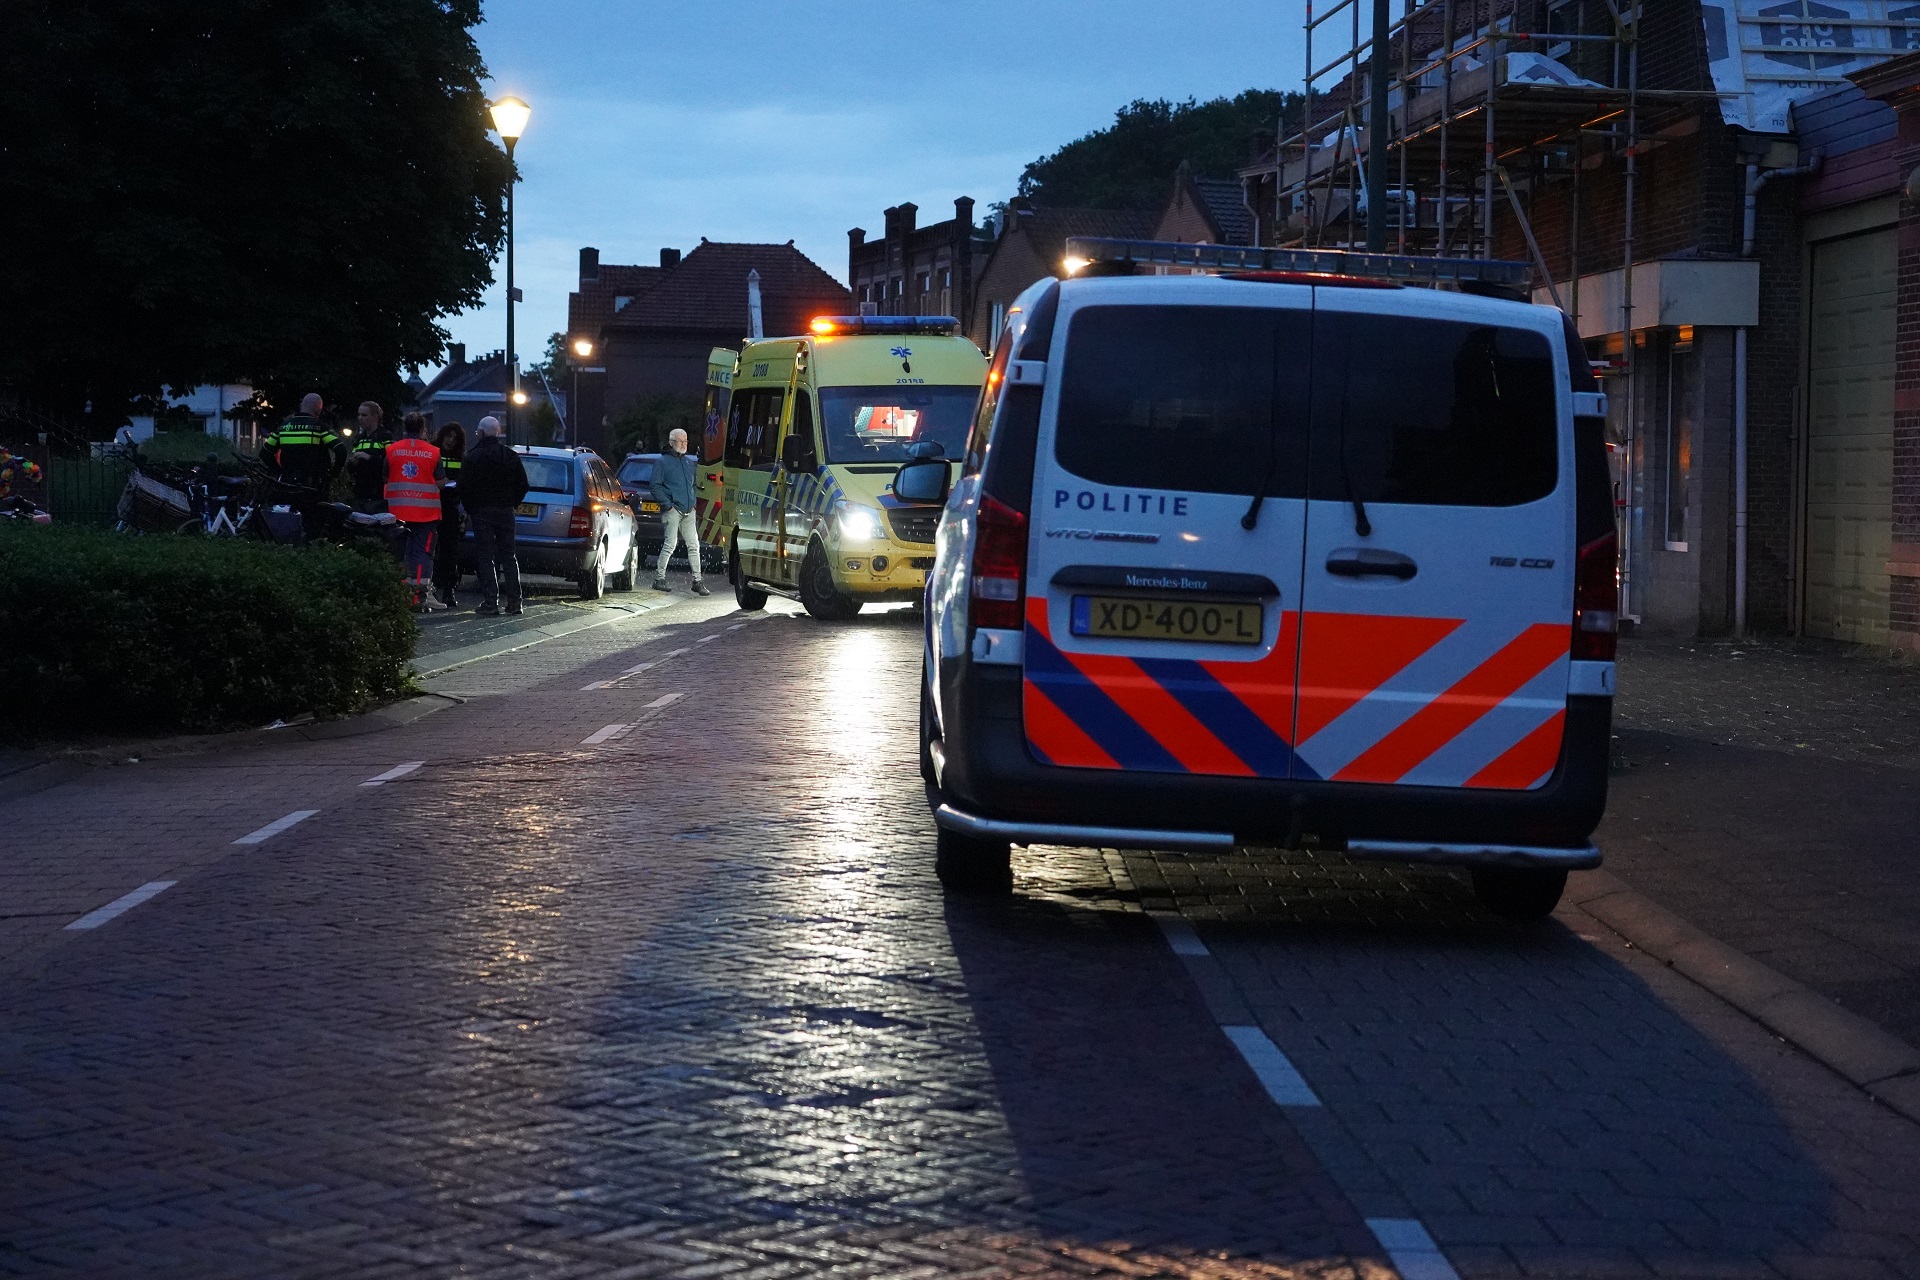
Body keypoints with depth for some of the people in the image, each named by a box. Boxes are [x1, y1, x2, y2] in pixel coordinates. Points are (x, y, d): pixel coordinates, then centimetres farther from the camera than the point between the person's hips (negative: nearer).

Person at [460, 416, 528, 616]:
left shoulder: (472, 457, -8)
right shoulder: (511, 456, 5)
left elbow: (464, 487, -9)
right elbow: (522, 485, 8)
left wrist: (470, 509, 4)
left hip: (481, 512, -4)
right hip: (505, 511, 4)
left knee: (485, 557, -2)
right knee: (508, 556, 9)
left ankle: (491, 602, -7)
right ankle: (514, 601, 5)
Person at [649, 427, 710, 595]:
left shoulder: (690, 462, 17)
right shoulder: (663, 462, -1)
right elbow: (655, 486, -6)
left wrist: (693, 502, 13)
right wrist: (667, 504, -13)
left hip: (688, 511, 6)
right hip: (673, 510, -6)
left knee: (694, 545, 3)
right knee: (670, 544, -7)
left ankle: (697, 581, 5)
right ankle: (659, 578, 2)